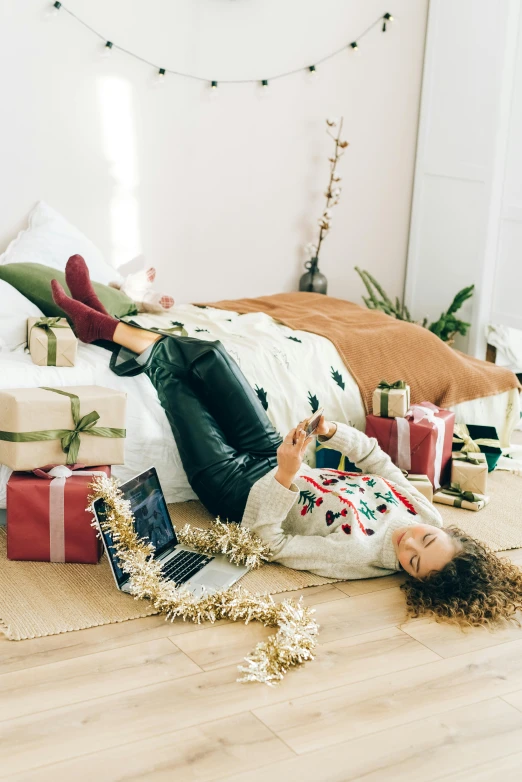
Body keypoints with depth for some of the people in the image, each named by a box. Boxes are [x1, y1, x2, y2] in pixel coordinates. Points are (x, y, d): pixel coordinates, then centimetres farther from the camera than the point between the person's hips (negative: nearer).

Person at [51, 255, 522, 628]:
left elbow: (269, 540, -31)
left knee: (175, 374, -5)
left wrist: (287, 474, -43)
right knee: (204, 353, 1)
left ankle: (104, 326, 24)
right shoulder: (428, 514, -17)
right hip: (269, 457, 6)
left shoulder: (359, 555, -36)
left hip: (243, 492, -6)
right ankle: (106, 327, 21)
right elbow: (375, 458, -1)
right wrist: (333, 431, -17)